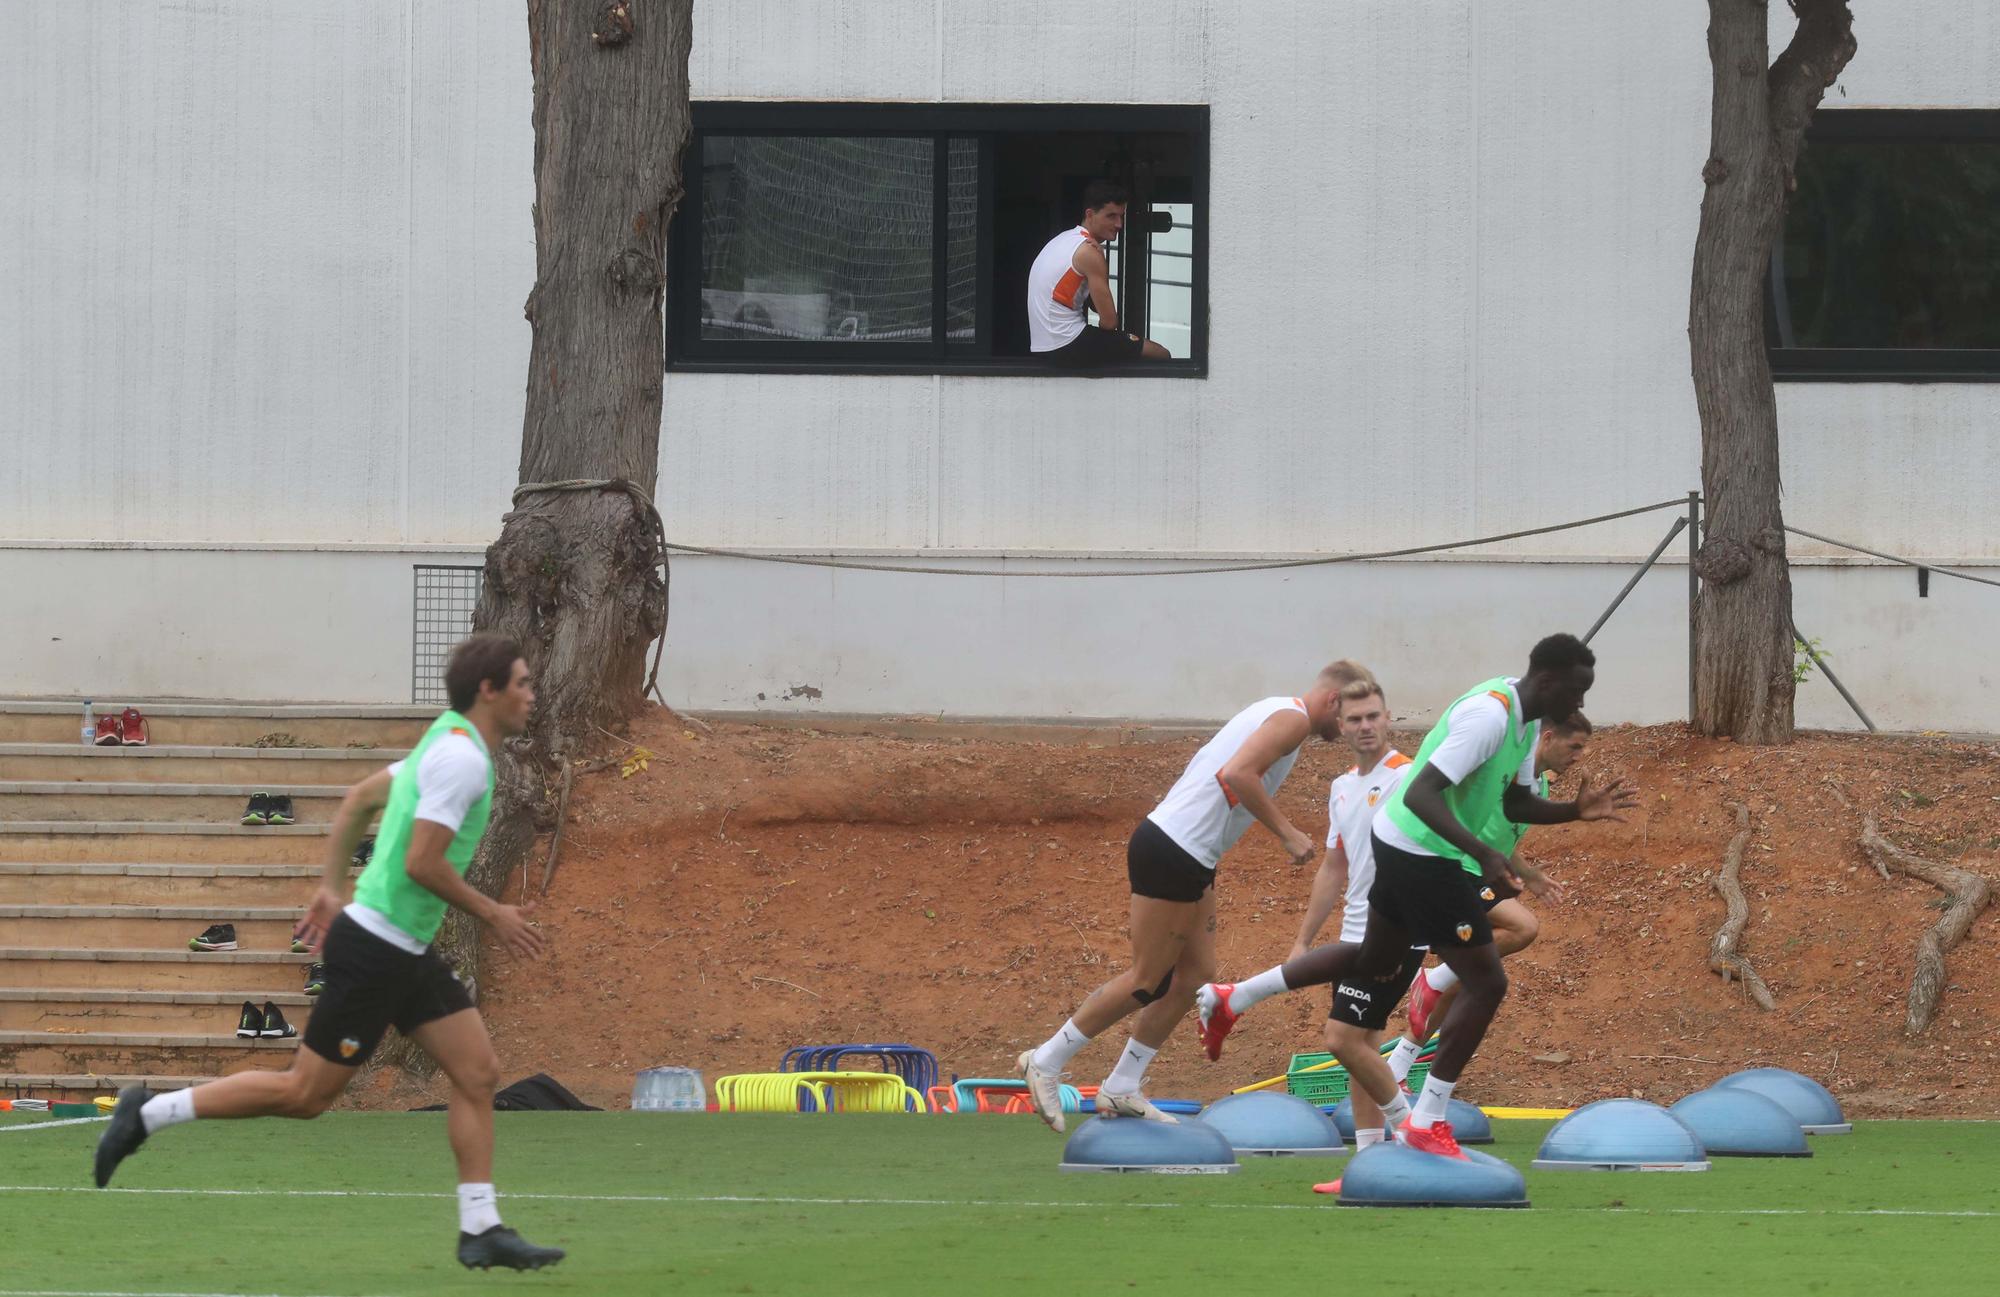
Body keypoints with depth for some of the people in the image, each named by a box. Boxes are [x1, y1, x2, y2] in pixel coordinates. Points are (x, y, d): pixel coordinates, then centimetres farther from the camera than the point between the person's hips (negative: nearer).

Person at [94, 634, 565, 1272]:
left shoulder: (446, 744, 13)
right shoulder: (462, 758, -19)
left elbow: (361, 796, 23)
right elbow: (421, 863, -25)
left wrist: (332, 888, 26)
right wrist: (491, 914, -13)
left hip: (405, 954, 10)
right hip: (376, 949, -10)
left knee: (478, 1071, 5)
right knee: (306, 1093, -4)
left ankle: (481, 1230, 6)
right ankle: (150, 1114, 5)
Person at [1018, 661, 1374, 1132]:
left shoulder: (1277, 714, 20)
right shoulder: (1294, 718, -11)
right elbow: (1237, 774, -24)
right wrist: (1287, 833, -19)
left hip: (1190, 860, 10)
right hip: (1171, 851, -10)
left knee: (1196, 975, 11)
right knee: (1148, 982, -4)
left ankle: (1122, 1088, 16)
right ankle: (1046, 1062, 6)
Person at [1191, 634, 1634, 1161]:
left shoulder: (1527, 720, 5)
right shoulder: (1490, 716, -27)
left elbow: (1513, 802, 15)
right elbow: (1421, 795, -32)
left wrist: (1576, 811, -2)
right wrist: (1484, 852, -41)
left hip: (1403, 845, 11)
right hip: (1423, 855, -11)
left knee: (1375, 962, 28)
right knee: (1486, 984, -7)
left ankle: (1235, 1000, 35)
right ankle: (1426, 1122, 1)